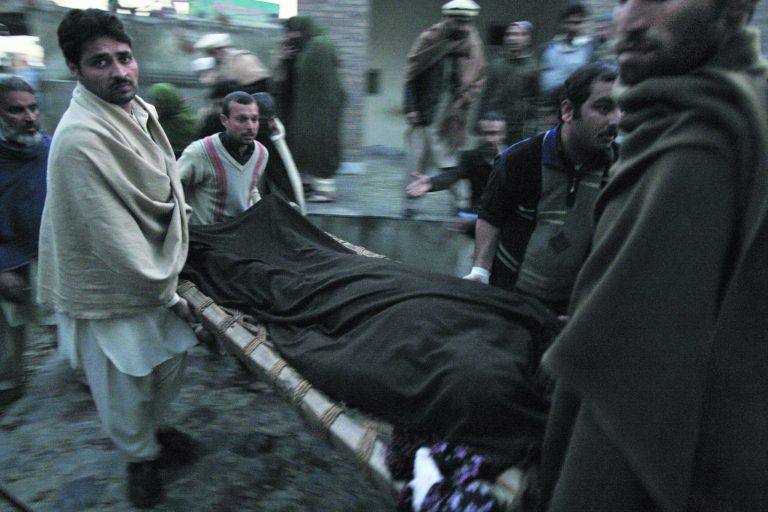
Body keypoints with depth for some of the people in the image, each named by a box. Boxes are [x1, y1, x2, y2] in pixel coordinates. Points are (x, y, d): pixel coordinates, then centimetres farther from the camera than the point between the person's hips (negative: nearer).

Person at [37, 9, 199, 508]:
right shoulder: (81, 138, -27)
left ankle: (156, 428, 52)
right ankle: (141, 457, 40)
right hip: (111, 291, -8)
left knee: (170, 361, 24)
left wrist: (174, 265, 15)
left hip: (156, 274, 8)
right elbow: (113, 237, -27)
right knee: (126, 389, 12)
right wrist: (167, 294, -17)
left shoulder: (142, 111, 1)